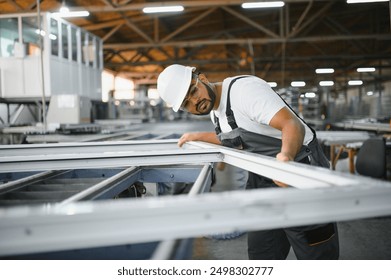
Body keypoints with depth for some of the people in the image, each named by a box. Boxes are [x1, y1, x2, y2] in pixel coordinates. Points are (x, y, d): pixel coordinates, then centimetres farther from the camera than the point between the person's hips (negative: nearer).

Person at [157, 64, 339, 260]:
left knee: (318, 255, -1)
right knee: (260, 253, 16)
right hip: (262, 180, 9)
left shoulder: (244, 89, -21)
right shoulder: (215, 111, 8)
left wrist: (286, 154, -51)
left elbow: (293, 124, -31)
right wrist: (199, 136, 26)